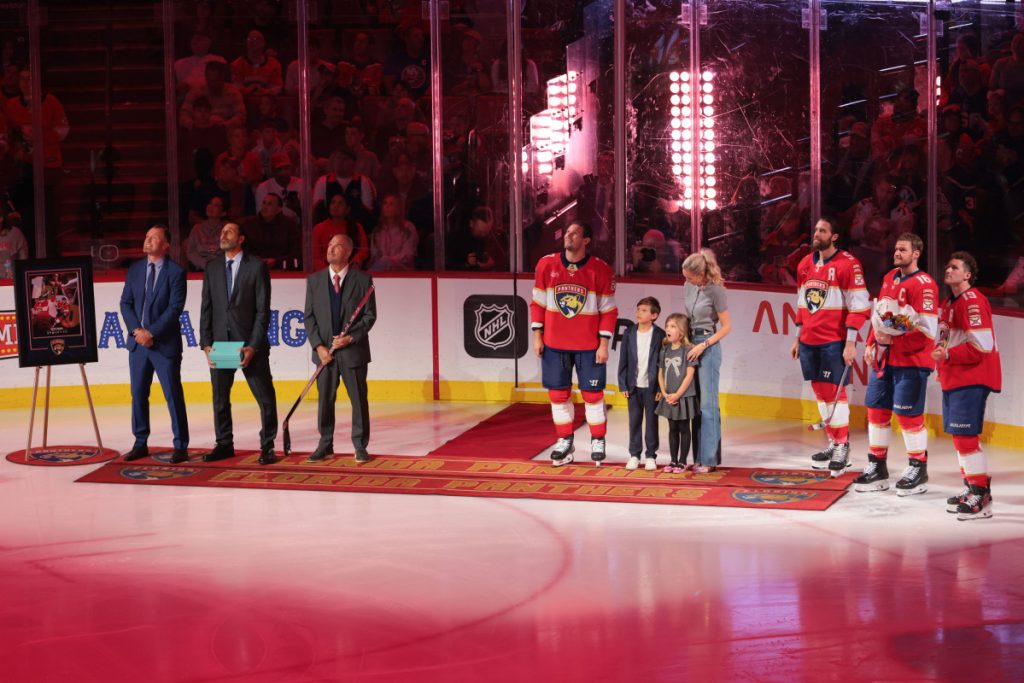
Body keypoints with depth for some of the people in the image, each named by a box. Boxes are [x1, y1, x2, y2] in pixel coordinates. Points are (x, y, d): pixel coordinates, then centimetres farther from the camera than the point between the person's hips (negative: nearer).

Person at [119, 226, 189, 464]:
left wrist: (152, 332, -16)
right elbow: (125, 303, 7)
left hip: (164, 343, -5)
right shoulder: (135, 270, 9)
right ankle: (140, 444, 18)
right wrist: (137, 330, -8)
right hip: (138, 343, 5)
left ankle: (180, 446, 6)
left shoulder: (175, 272, -6)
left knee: (173, 395, -1)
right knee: (138, 394, 9)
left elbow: (175, 308, -12)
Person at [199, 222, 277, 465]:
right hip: (219, 343, 4)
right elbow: (206, 308, 9)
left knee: (265, 397, -1)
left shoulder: (257, 266, -3)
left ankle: (267, 446, 9)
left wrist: (253, 346, -13)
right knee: (219, 398, 9)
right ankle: (224, 445, 19)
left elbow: (263, 309, -6)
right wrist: (206, 344, -1)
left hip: (250, 343, -4)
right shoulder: (212, 268, 10)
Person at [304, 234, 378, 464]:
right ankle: (325, 445, 16)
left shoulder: (362, 280, -2)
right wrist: (318, 346, -6)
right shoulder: (314, 280, 6)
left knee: (359, 399, 3)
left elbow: (370, 315, -2)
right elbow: (309, 316, 5)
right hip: (324, 350, 2)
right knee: (325, 399, 7)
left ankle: (360, 446, 12)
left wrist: (351, 337, -14)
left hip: (353, 350, -2)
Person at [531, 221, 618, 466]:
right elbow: (538, 302, 5)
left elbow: (608, 310, -4)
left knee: (592, 393, 3)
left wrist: (603, 344, -8)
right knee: (558, 393, 6)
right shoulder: (546, 264, -2)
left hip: (588, 345, -2)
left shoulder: (600, 270, -8)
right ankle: (564, 441, 19)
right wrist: (537, 336, 2)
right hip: (554, 343, 2)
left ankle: (597, 441, 18)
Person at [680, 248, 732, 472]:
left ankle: (709, 458, -3)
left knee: (707, 403, -6)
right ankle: (699, 456, 9)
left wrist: (703, 345, -14)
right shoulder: (688, 287, 7)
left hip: (708, 346, -7)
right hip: (689, 343, 7)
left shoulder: (715, 290, -12)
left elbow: (726, 327, -9)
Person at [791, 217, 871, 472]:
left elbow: (859, 306, -13)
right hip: (809, 341, 7)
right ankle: (832, 442, 20)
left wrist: (850, 343, -16)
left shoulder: (848, 264, -11)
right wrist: (798, 338, 19)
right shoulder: (805, 265, 11)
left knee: (834, 391, -6)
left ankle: (842, 447, 2)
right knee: (820, 391, 10)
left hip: (834, 342, -7)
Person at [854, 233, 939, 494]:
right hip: (883, 358, 8)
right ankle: (877, 467, 20)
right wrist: (871, 344, 15)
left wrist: (892, 339, -23)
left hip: (910, 360, -8)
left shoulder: (924, 285, -14)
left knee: (908, 414, -3)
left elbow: (927, 329, -20)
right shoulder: (889, 278, 13)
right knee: (877, 410, 10)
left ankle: (918, 470, 10)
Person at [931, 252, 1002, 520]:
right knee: (957, 434, 15)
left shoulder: (972, 301, -15)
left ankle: (982, 496, -10)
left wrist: (949, 355, -22)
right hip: (952, 378, 10)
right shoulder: (948, 303, 16)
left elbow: (982, 345, -21)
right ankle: (971, 486, 26)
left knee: (965, 435, -13)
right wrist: (942, 366, 14)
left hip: (971, 378, -10)